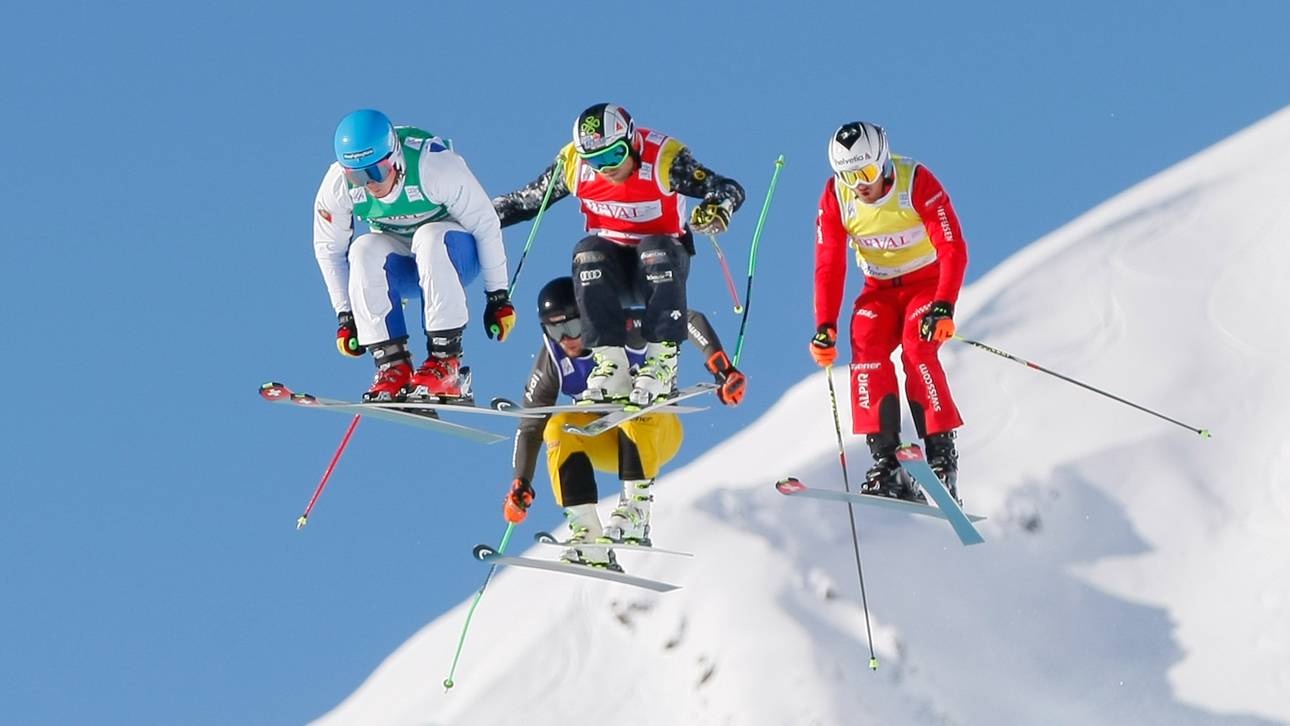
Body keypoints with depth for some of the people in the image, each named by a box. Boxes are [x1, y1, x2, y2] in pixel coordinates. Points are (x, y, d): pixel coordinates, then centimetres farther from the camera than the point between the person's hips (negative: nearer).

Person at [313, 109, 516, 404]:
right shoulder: (337, 185, -20)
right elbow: (329, 249, -3)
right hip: (397, 266, 3)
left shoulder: (437, 166, -30)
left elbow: (486, 225, -19)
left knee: (430, 238, -38)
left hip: (455, 254, -3)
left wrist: (498, 297, -15)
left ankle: (445, 363, -36)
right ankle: (393, 367, -31)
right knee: (364, 250, -31)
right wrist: (345, 315, -3)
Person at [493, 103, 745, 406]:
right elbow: (528, 200, 4)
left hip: (661, 255, -3)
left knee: (656, 252, -37)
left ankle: (663, 360, -35)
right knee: (588, 253, -31)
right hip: (609, 259, 3)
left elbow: (731, 190, -27)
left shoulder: (664, 157, -20)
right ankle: (610, 362, -33)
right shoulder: (573, 164, -10)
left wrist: (716, 209, -50)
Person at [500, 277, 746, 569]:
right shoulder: (553, 360, -12)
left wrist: (721, 368, -41)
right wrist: (520, 484, -15)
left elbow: (690, 321, -26)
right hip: (608, 446, 3)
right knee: (559, 427, -26)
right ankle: (590, 543, -35)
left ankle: (636, 512, -37)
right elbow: (530, 427, -6)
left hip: (657, 433, -3)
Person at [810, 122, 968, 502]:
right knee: (865, 350, -21)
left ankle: (942, 454, -24)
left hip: (928, 281, -3)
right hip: (880, 289, 4)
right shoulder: (835, 198, -12)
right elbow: (829, 267, -6)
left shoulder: (917, 183, -23)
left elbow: (953, 249, -25)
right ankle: (886, 461, -22)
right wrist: (825, 327, -14)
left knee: (917, 351, -27)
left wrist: (943, 307, -37)